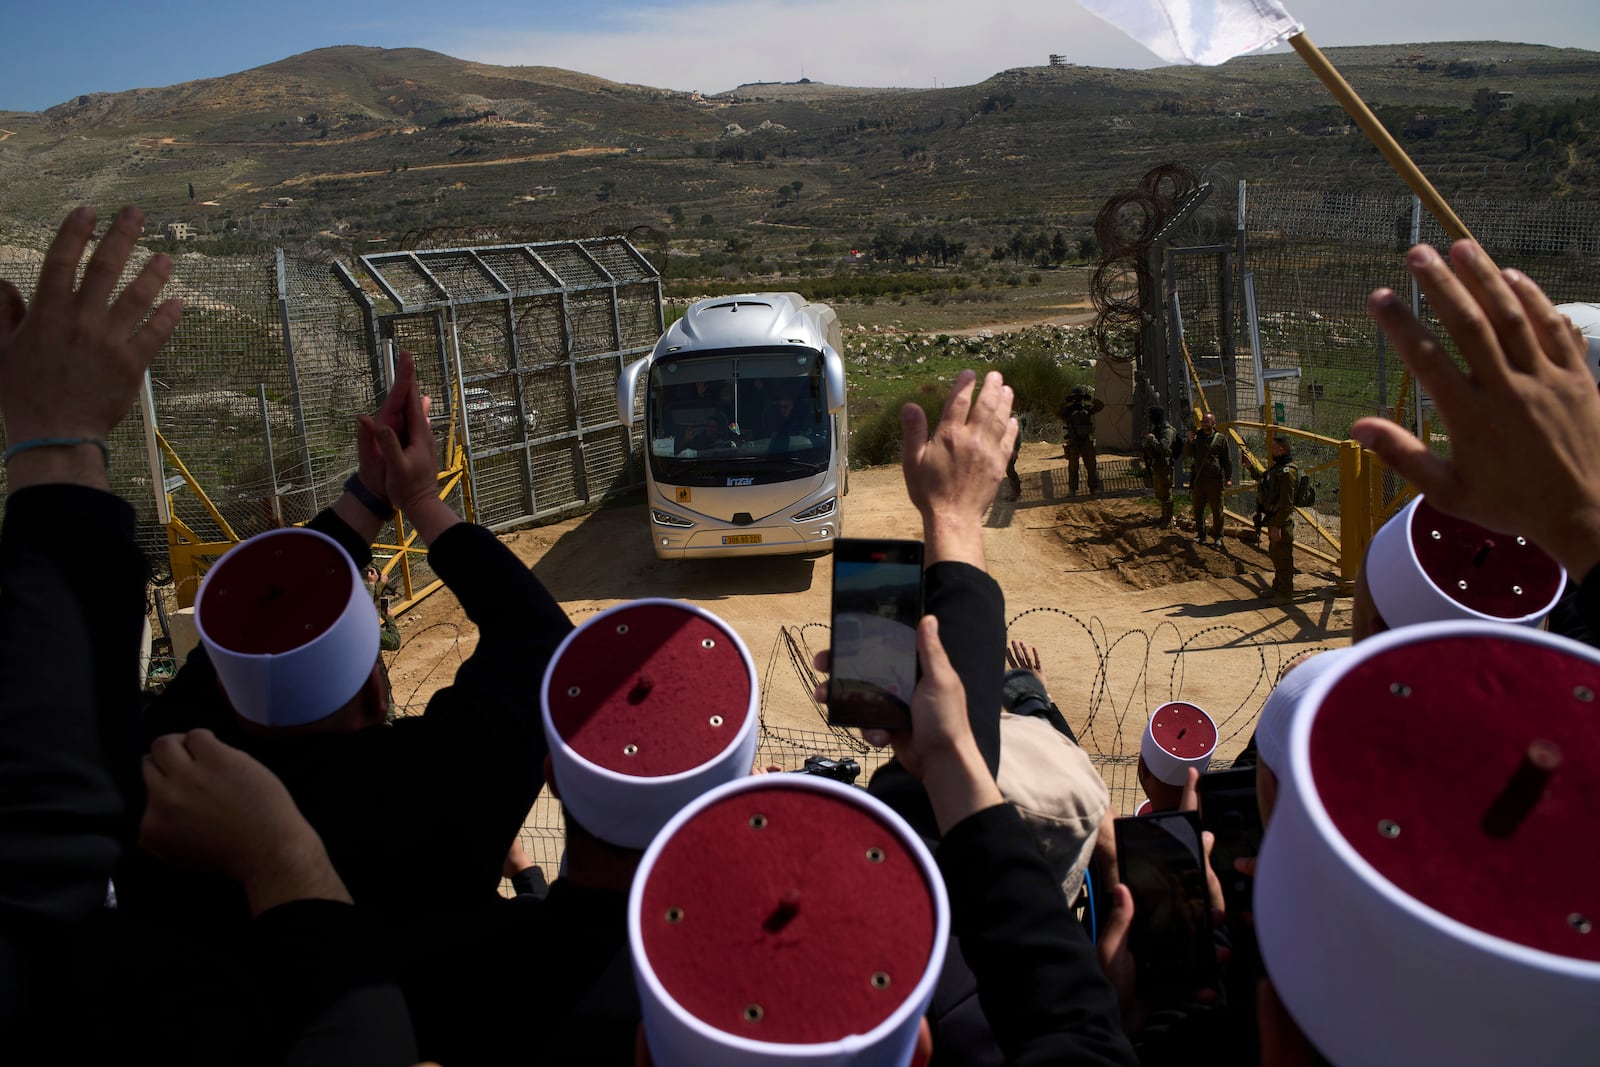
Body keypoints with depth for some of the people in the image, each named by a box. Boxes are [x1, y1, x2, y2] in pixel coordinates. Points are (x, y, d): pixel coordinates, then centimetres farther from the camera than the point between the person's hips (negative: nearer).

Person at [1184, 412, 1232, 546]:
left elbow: (1227, 460, 1)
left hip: (1215, 480, -4)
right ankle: (1201, 535, 20)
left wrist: (1228, 478, -2)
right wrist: (1190, 443, -12)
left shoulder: (1220, 439, -1)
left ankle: (1218, 537, 13)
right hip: (1198, 479, 4)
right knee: (1198, 509, 9)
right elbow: (1187, 454, 7)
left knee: (1217, 510, 3)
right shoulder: (1197, 437, 11)